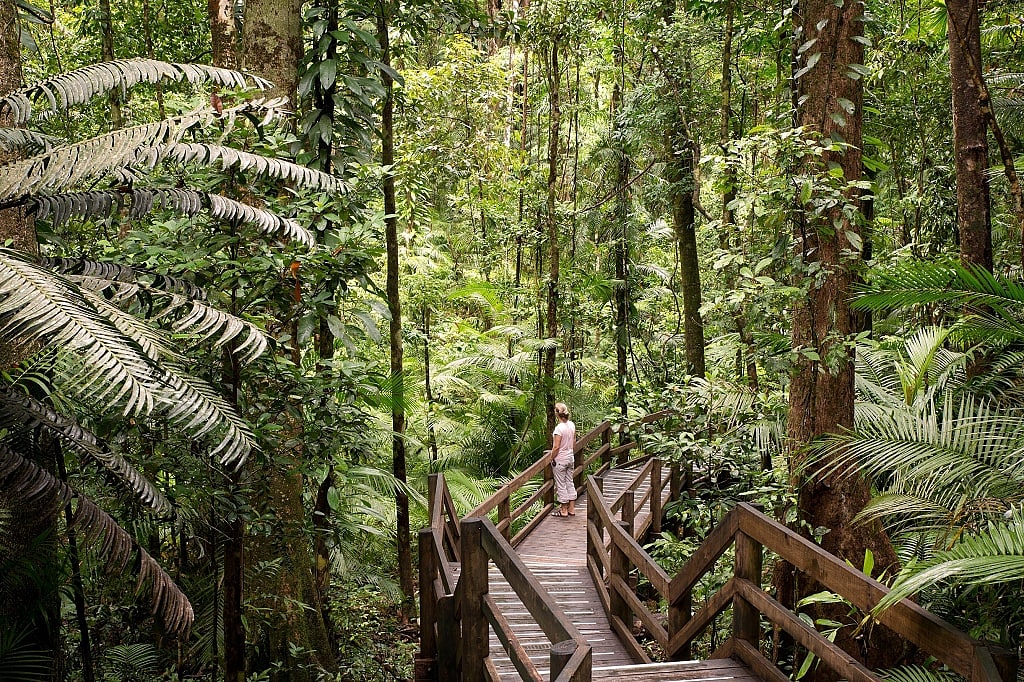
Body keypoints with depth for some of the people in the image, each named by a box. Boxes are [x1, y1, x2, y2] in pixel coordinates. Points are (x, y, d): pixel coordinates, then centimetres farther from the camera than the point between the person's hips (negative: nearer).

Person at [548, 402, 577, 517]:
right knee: (570, 483, 15)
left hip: (560, 460, -7)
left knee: (561, 485, 4)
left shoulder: (559, 428, -22)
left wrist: (552, 459, -8)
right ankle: (572, 509, 21)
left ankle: (564, 511, 12)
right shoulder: (572, 425, 0)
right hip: (570, 458, 7)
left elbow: (556, 447, -21)